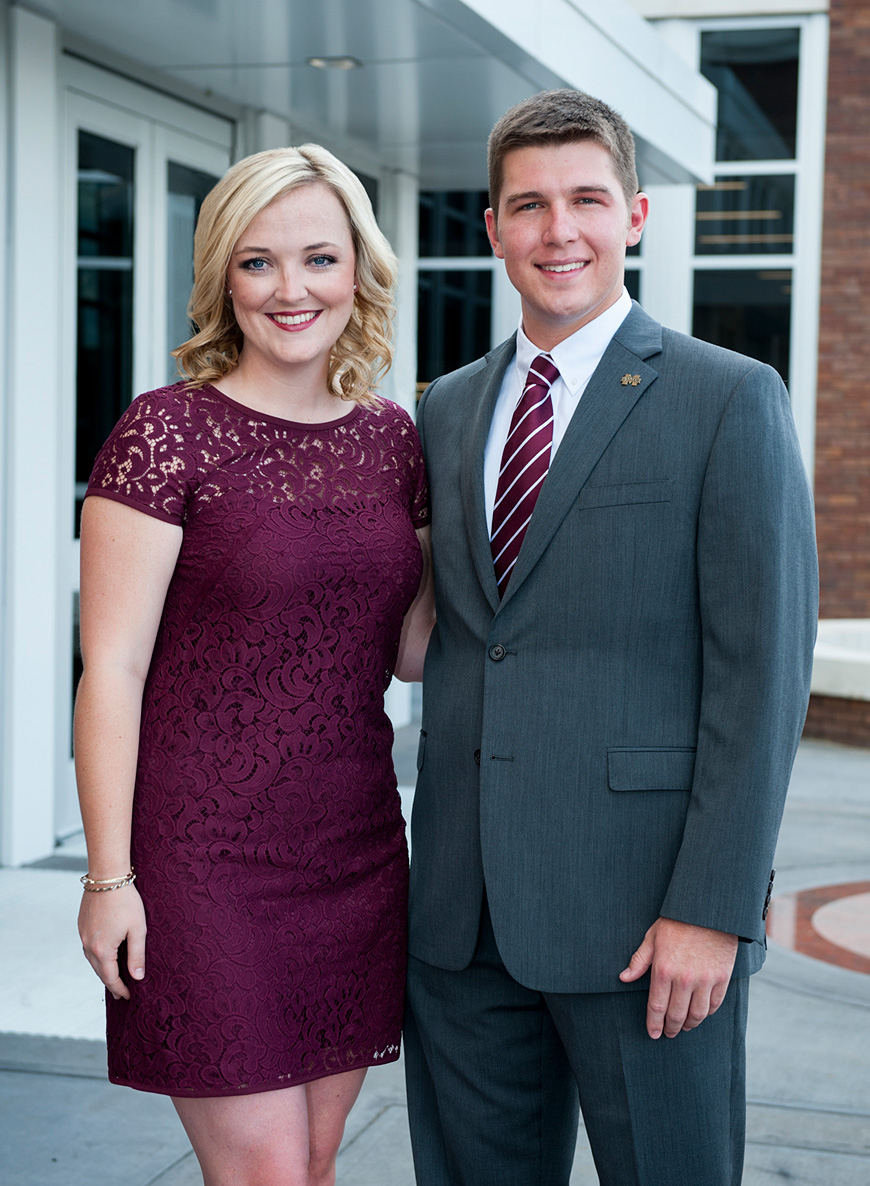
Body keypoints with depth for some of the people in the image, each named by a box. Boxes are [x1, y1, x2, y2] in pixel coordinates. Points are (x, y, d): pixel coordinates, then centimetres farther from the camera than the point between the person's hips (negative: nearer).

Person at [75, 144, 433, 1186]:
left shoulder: (392, 438, 8)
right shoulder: (169, 433, -9)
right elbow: (111, 669, -10)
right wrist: (109, 876, -12)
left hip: (356, 853, 6)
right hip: (204, 856, -5)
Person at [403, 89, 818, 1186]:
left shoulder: (729, 400, -4)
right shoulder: (448, 409, 13)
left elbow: (762, 670, -10)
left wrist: (713, 909, -15)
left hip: (640, 907, -5)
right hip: (462, 911, 5)